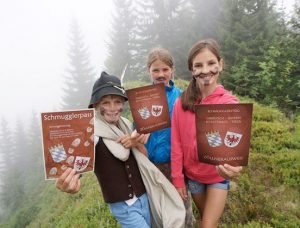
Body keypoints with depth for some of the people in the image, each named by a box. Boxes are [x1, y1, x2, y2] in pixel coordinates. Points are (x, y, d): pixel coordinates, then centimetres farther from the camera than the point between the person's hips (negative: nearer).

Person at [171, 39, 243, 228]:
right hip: (192, 174, 2)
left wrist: (234, 165, -49)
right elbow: (176, 144, -8)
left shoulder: (230, 103, -16)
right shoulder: (182, 103, -13)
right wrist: (177, 178, -6)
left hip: (218, 176, -2)